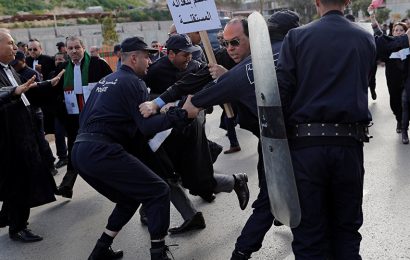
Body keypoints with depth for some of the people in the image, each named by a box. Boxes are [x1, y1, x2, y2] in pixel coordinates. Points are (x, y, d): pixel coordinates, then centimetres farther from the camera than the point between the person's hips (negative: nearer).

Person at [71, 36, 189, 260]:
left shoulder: (106, 81, 24)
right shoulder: (132, 82, -2)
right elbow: (147, 125, -13)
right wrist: (180, 115, -12)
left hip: (80, 150, 9)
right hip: (101, 151, -9)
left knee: (130, 197, 22)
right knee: (158, 191, -3)